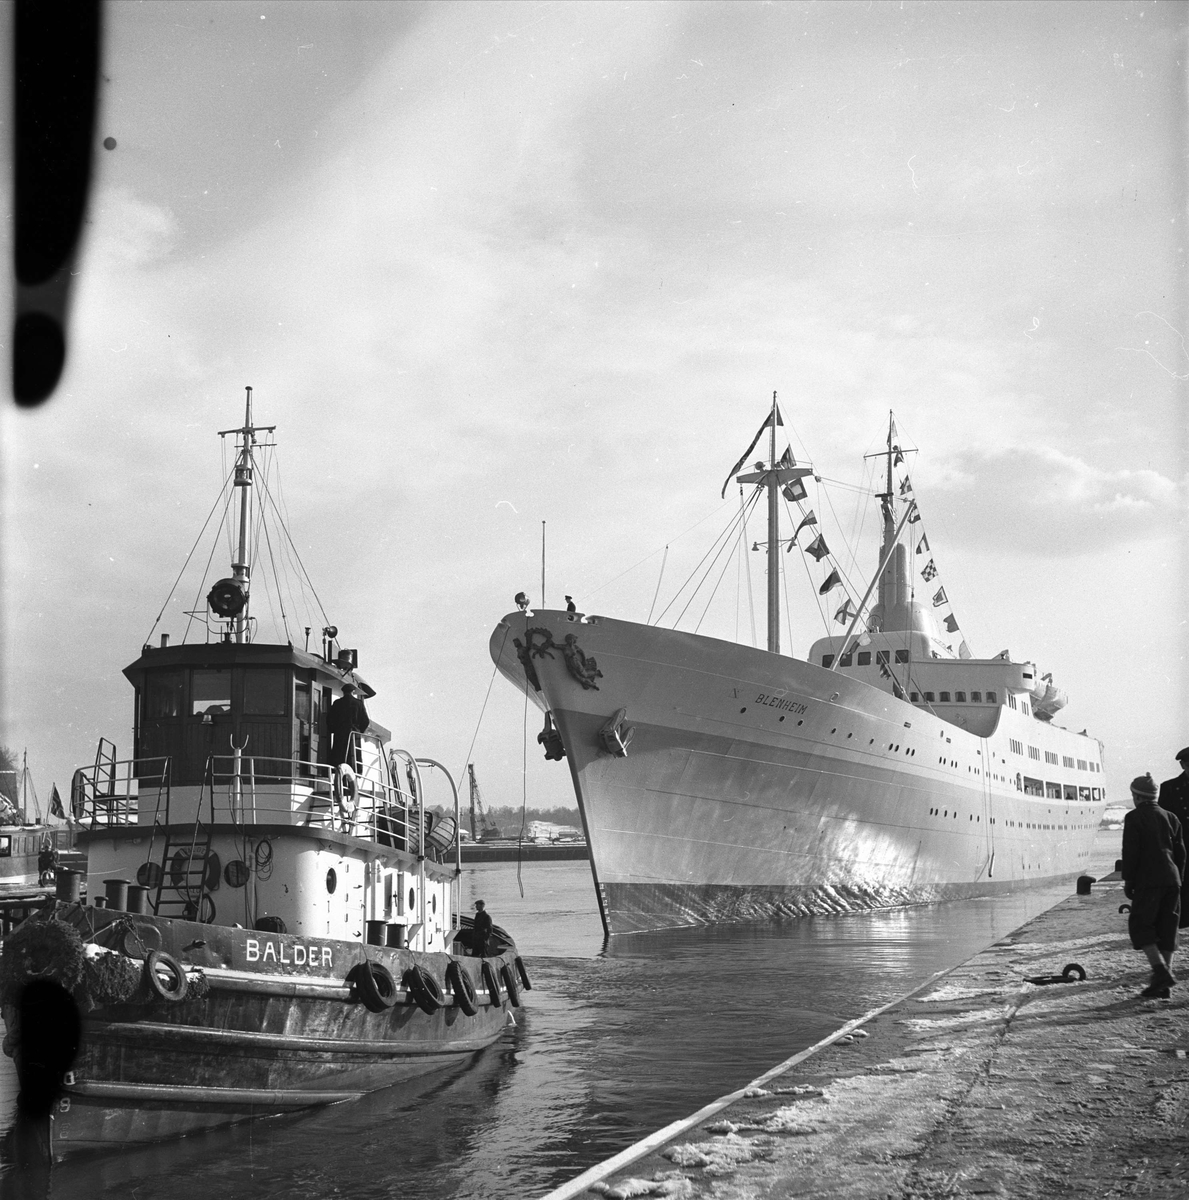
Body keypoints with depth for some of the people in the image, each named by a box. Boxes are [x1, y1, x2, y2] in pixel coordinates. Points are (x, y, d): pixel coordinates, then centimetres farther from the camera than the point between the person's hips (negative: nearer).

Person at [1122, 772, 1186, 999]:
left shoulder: (1134, 818, -3)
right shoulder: (1170, 818, 15)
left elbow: (1130, 852, -9)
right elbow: (1181, 852, 16)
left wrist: (1128, 880, -2)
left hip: (1148, 881, -6)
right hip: (1171, 881, 6)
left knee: (1140, 926, -1)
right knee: (1166, 929, 8)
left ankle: (1161, 971, -19)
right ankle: (1162, 985, 6)